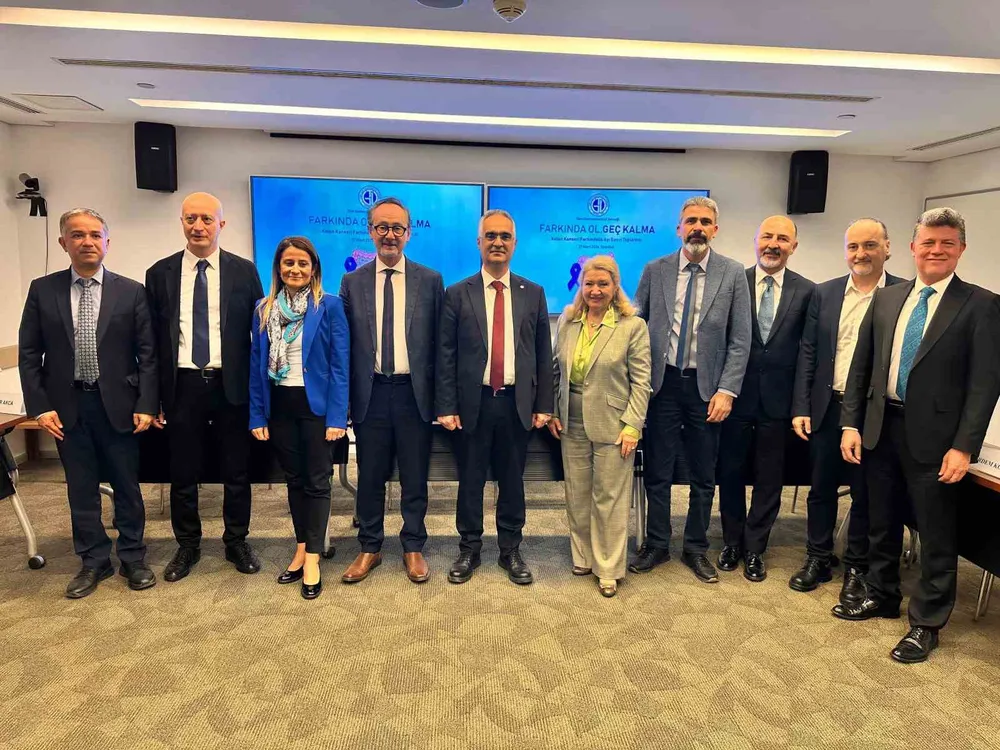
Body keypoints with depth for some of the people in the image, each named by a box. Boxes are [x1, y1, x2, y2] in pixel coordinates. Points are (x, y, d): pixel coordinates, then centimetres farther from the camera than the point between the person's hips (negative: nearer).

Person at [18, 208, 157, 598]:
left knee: (127, 486, 8)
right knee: (81, 489, 11)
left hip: (117, 403, -1)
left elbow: (147, 353, -2)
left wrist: (146, 405, -7)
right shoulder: (42, 290, 3)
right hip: (68, 406, 2)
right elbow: (29, 354, 4)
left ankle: (133, 559, 24)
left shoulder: (131, 292, -1)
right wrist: (39, 406, -4)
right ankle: (94, 561, 26)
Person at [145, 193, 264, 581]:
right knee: (182, 474, 11)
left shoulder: (244, 271, 1)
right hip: (182, 386, 1)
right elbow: (153, 338, 5)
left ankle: (237, 542, 28)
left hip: (232, 386, -1)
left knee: (236, 472, 10)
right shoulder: (160, 273, 5)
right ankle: (187, 546, 30)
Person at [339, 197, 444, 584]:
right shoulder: (352, 282, 5)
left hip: (414, 392, -1)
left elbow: (438, 342, 2)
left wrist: (439, 395, -1)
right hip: (370, 392, 1)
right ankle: (370, 548, 28)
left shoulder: (430, 280, 2)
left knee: (415, 477, 9)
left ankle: (413, 548, 26)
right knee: (370, 477, 11)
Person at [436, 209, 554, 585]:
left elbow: (543, 353, 7)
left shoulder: (533, 293, 7)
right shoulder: (457, 294, 2)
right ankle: (469, 550, 26)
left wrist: (543, 405, 2)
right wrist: (446, 407, -6)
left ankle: (511, 551, 27)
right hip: (473, 402, -1)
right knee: (470, 481, 9)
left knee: (512, 481, 11)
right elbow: (445, 355, 0)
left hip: (517, 403, 1)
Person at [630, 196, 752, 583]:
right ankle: (656, 544, 25)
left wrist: (727, 390, -9)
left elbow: (739, 340, -1)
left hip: (706, 387, 0)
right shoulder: (655, 270, 2)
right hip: (662, 382, 0)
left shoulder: (732, 274, 0)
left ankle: (696, 548, 27)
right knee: (657, 471, 8)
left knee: (704, 475, 10)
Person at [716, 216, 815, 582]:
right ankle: (732, 541, 32)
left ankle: (754, 548, 27)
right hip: (736, 395, 0)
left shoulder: (806, 291, 0)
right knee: (730, 473, 12)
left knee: (769, 479, 10)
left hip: (778, 399, 1)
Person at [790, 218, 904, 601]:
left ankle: (856, 567, 27)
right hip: (827, 408, 2)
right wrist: (801, 408, -1)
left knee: (865, 493, 10)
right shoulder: (824, 293, 5)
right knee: (821, 488, 12)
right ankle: (818, 559, 28)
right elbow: (807, 353, 4)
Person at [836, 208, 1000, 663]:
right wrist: (851, 424, 2)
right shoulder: (886, 298, 8)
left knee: (937, 536, 8)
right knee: (883, 523, 18)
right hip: (881, 428, 4)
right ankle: (881, 596, 37)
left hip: (933, 436, -4)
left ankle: (926, 623, 24)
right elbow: (861, 366, 8)